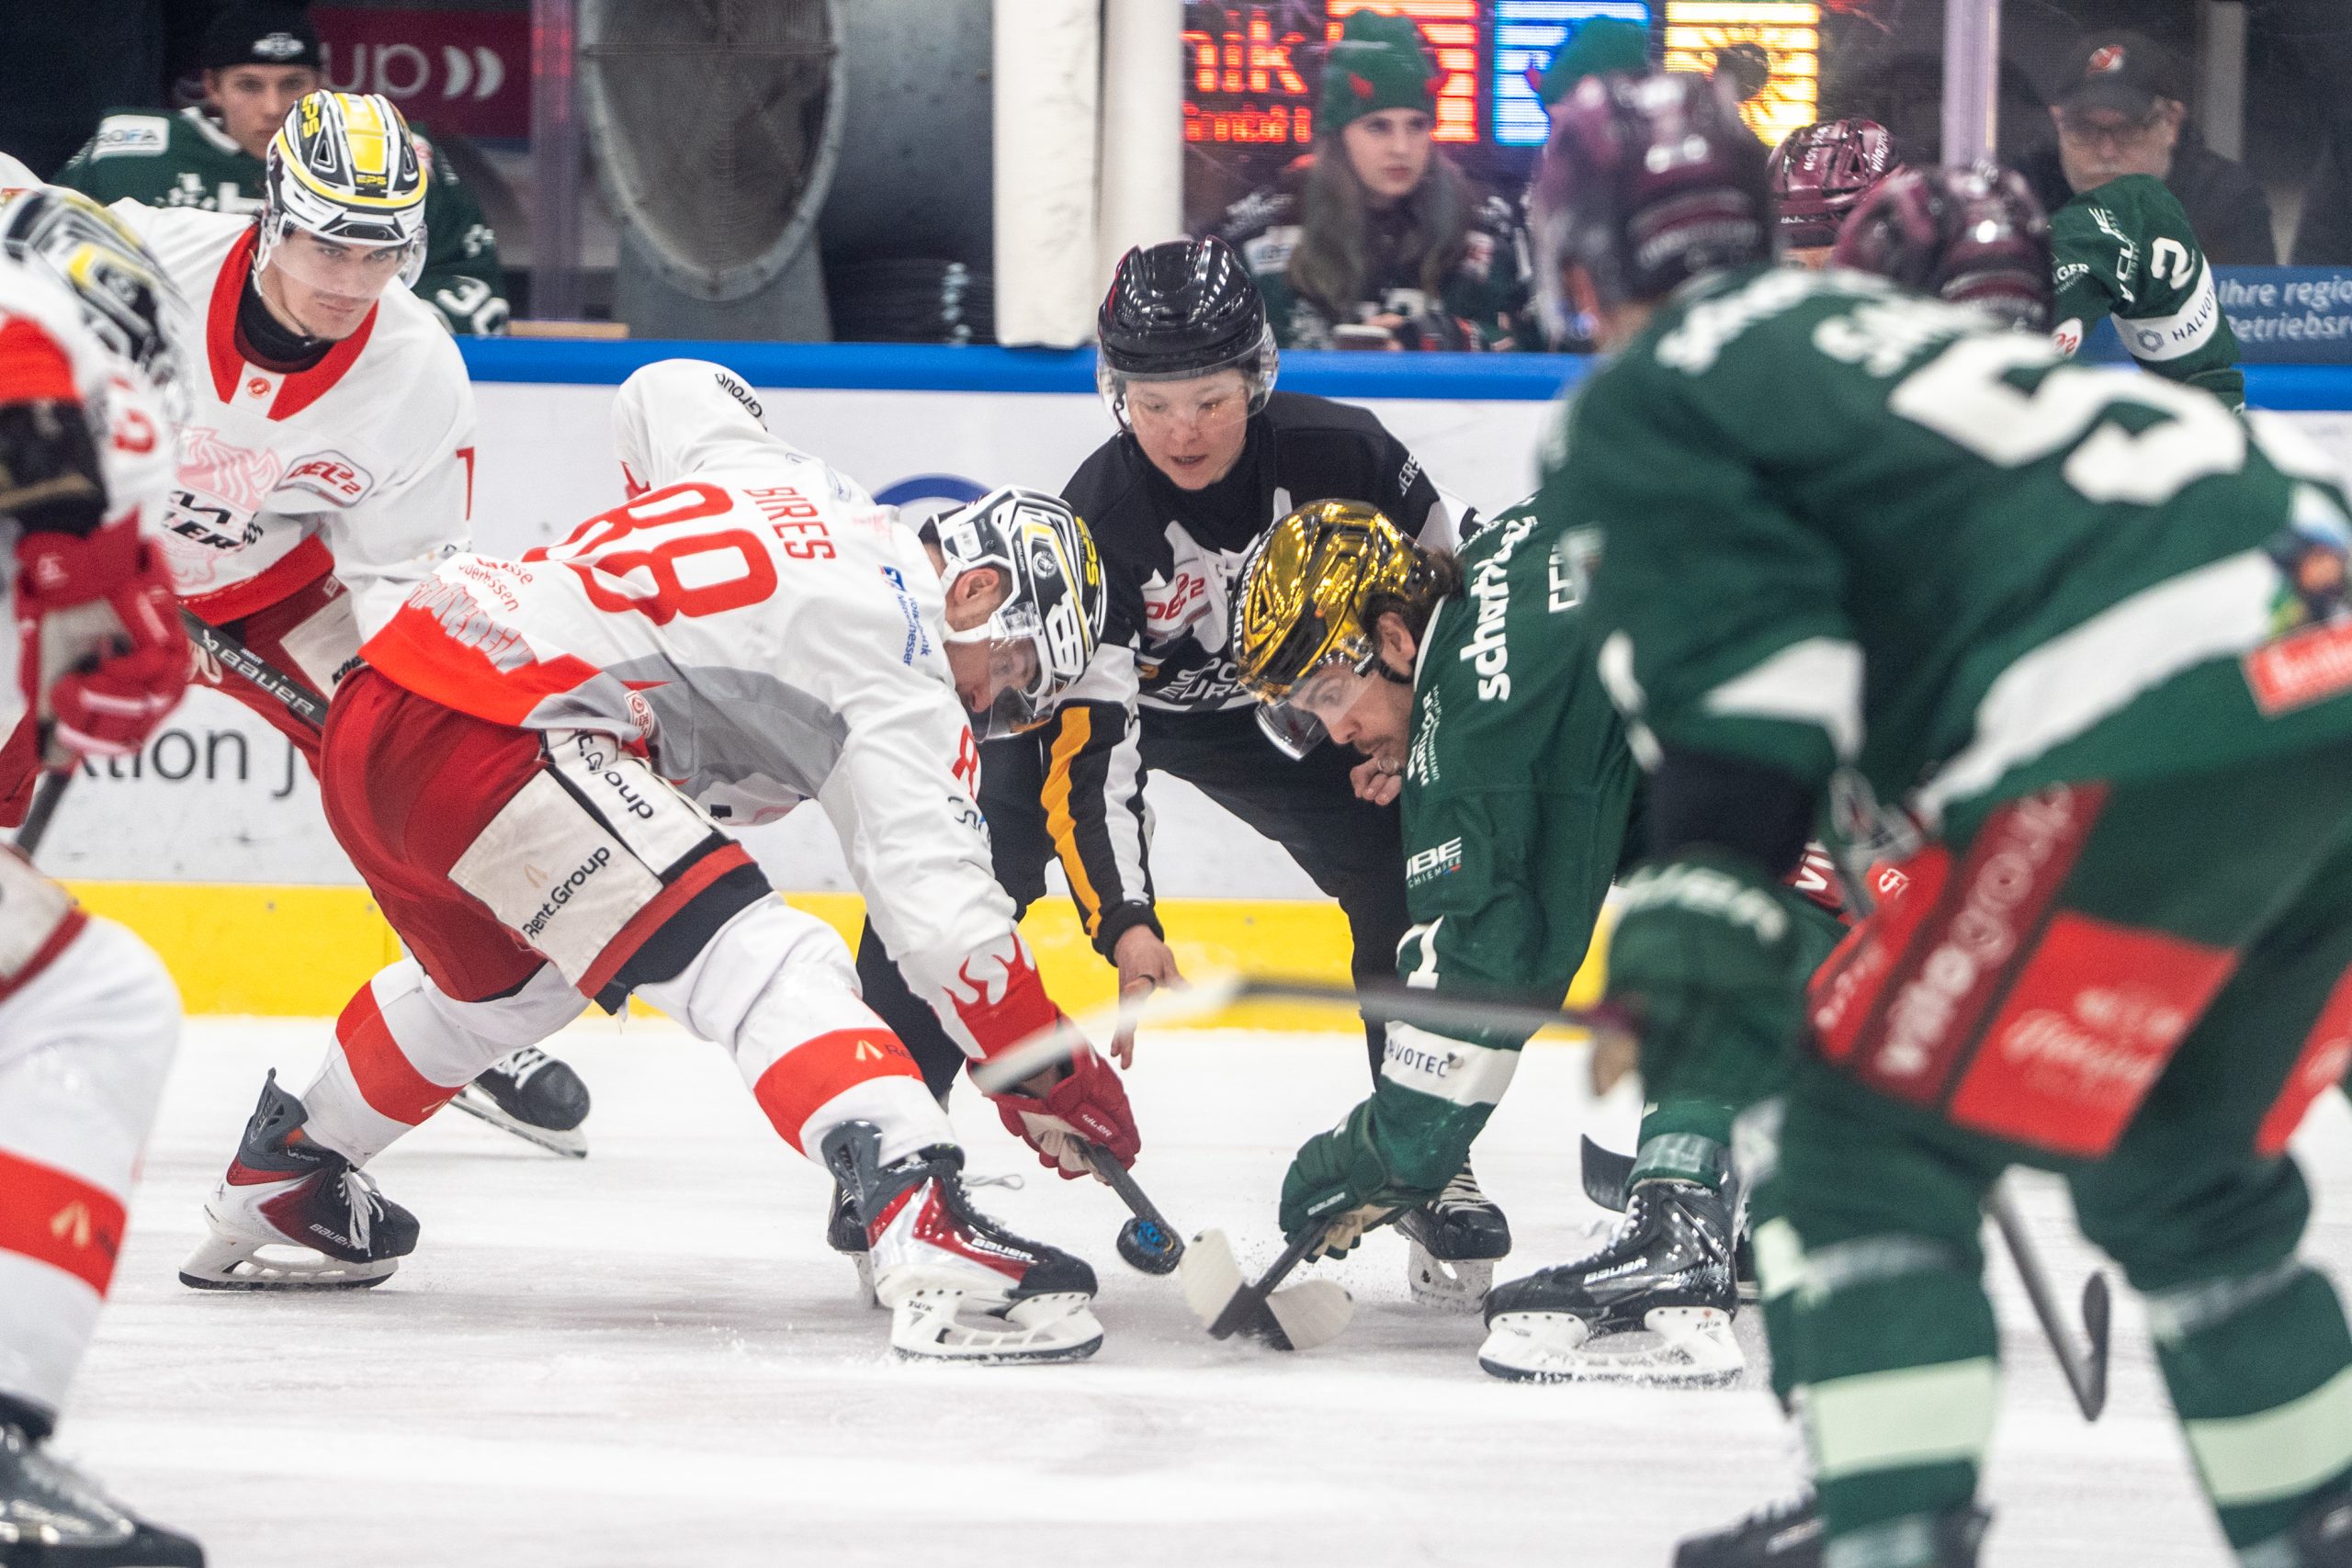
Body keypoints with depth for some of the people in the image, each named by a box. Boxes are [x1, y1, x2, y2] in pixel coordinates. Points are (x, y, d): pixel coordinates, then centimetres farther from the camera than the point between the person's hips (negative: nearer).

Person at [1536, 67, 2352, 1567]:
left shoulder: (1649, 404, 9)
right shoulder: (1867, 321, 34)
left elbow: (1746, 671, -6)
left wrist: (1700, 910, -9)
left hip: (2155, 737, -8)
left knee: (1874, 1139, 3)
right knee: (2182, 1170, 24)